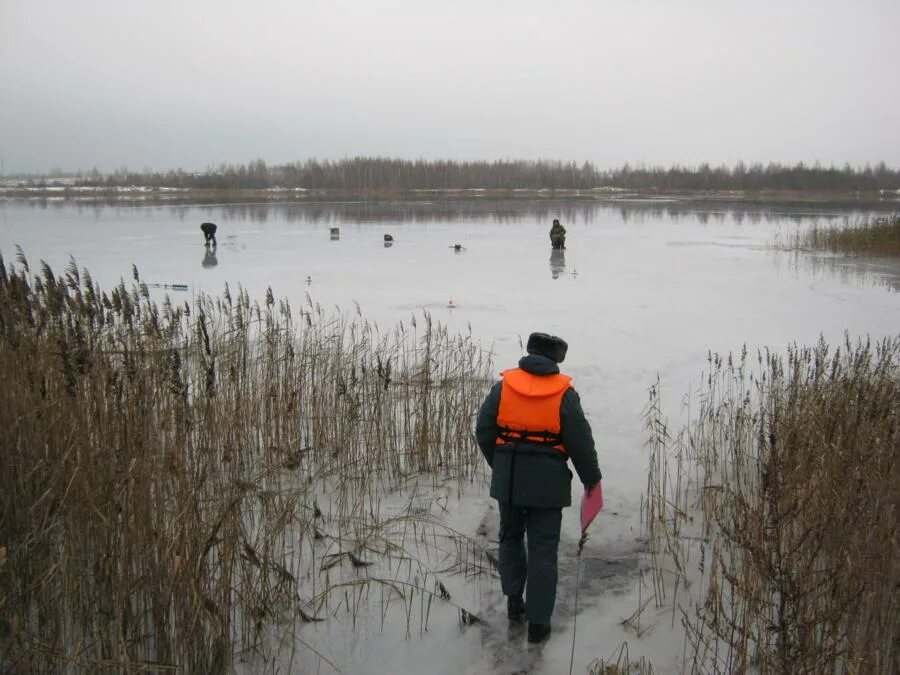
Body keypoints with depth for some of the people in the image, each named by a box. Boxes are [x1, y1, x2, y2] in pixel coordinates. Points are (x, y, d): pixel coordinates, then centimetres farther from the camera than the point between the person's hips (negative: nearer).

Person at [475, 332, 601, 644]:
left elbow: (484, 431, 1)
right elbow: (580, 442, -7)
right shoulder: (564, 393, -8)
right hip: (546, 482, -2)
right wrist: (591, 477, 9)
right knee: (542, 550, 6)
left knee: (511, 537, 23)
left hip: (508, 479, 2)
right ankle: (538, 622, 8)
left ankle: (514, 601, 24)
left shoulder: (503, 385, -2)